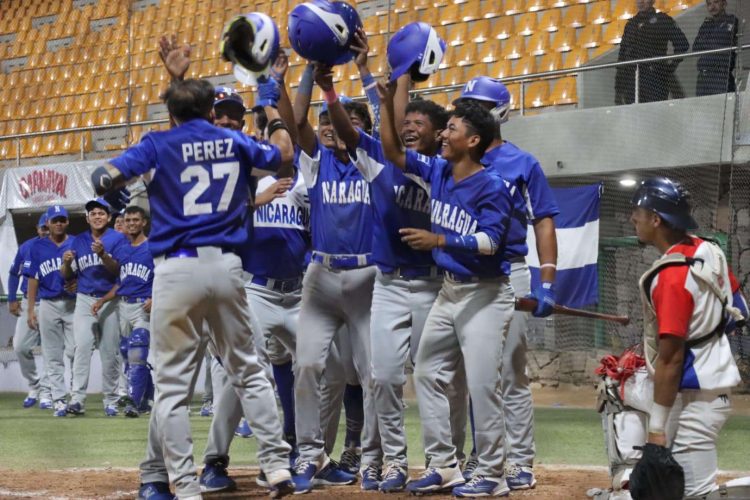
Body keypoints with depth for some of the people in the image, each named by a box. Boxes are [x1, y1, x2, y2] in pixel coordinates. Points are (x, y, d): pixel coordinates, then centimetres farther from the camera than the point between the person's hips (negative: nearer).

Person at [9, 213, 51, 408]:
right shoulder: (26, 247, 3)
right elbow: (14, 273, 14)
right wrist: (12, 300, 10)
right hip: (28, 302, 3)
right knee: (20, 347, -1)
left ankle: (45, 392, 3)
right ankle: (34, 387, 17)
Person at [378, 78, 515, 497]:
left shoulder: (492, 187, -17)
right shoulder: (437, 171, 4)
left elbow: (489, 241, -24)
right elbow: (393, 152, 10)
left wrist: (438, 240, -31)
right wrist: (388, 104, -1)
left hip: (485, 295, -8)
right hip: (450, 290, 8)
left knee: (482, 385, -9)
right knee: (428, 374, 10)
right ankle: (444, 466, 17)